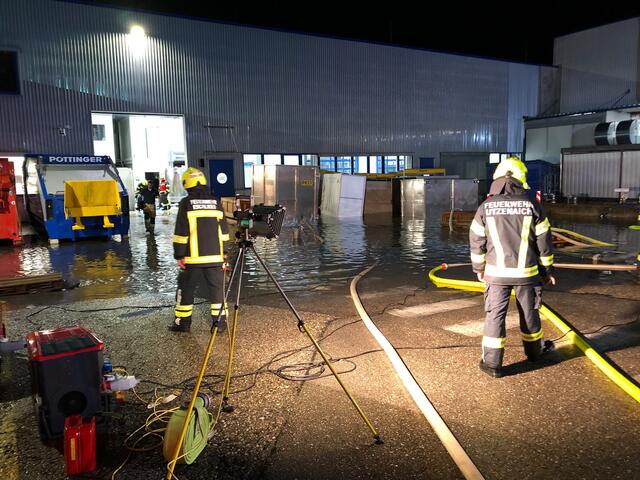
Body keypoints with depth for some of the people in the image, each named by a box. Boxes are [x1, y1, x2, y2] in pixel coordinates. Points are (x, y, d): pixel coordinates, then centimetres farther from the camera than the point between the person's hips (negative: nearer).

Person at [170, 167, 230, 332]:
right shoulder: (215, 202, 6)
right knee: (217, 288, 7)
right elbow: (224, 231, 10)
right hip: (215, 257, 3)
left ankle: (183, 322, 17)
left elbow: (181, 232, -9)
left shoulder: (186, 203, -6)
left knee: (186, 288, 10)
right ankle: (220, 322, 8)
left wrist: (179, 255, -3)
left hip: (192, 257, -3)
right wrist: (223, 253, 18)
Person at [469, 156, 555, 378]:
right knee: (529, 312, 18)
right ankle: (533, 352, 38)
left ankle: (492, 363, 6)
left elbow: (476, 242, 3)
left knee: (495, 315, 5)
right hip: (526, 272, 1)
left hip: (497, 273, -1)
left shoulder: (486, 207, -3)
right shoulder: (532, 206, -3)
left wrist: (479, 268, 17)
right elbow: (543, 243, 1)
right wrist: (547, 270, 13)